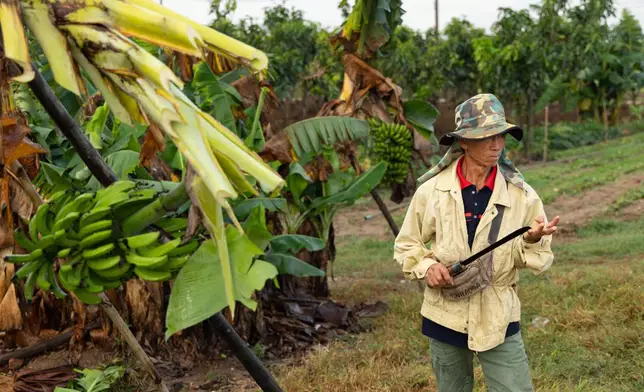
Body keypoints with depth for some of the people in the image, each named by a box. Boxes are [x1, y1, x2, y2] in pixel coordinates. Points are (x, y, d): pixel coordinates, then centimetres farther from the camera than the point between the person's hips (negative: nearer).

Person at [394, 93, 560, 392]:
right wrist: (426, 267, -15)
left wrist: (532, 240, -22)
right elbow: (406, 245, 4)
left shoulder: (521, 195, -8)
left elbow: (540, 260, -1)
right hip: (445, 318, 1)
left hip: (498, 321, -1)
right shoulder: (432, 190, -8)